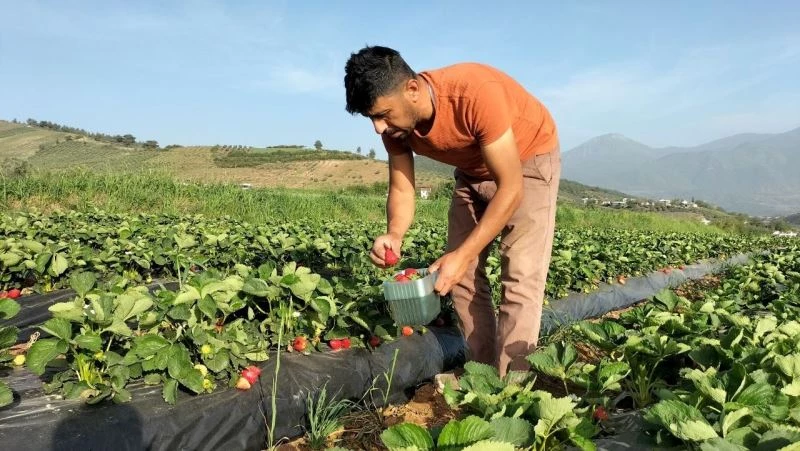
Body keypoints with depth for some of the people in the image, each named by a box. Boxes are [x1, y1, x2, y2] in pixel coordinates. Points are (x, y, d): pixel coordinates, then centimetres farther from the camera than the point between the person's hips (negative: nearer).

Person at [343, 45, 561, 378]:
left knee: (520, 278, -15)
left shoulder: (476, 94, -38)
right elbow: (402, 189, -9)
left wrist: (463, 254, -38)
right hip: (474, 170, 6)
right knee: (461, 276, 3)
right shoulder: (395, 122, -18)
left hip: (530, 160, -6)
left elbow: (510, 188, -35)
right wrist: (393, 235, -31)